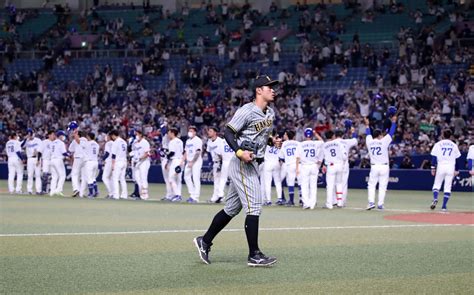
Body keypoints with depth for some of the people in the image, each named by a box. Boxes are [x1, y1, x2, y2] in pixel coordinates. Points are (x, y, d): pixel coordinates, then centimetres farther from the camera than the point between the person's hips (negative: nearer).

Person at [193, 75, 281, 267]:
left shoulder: (270, 113, 12)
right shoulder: (246, 111, -15)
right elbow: (228, 132, -15)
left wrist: (271, 141, 5)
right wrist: (240, 152, -27)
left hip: (253, 164, 9)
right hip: (242, 165, -9)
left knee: (232, 209, 13)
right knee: (254, 207, -11)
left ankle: (204, 241, 24)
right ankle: (254, 255, -8)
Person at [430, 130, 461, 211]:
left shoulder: (438, 144, 4)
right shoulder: (454, 145, 9)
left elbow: (434, 157, -1)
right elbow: (457, 158, 10)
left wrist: (433, 168, 1)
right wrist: (456, 170, 15)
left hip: (440, 166, -1)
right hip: (451, 167, 1)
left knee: (437, 185, 8)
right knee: (447, 187, 3)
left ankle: (435, 199, -18)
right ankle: (444, 206, -3)